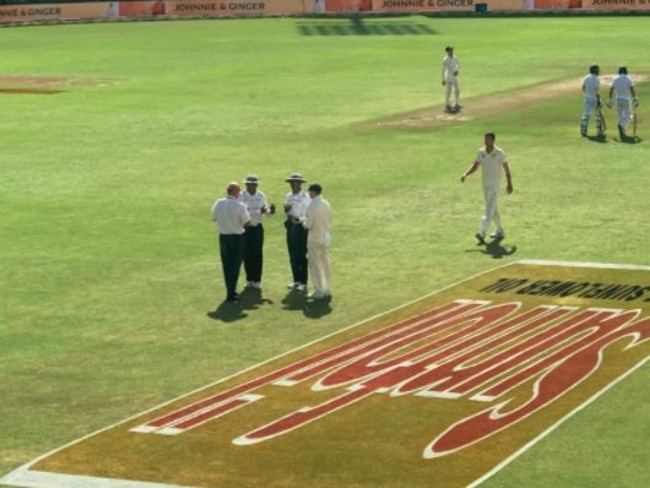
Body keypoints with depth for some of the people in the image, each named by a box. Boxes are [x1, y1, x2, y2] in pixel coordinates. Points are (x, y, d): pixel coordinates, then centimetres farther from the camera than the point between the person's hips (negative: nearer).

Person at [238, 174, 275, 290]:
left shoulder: (261, 196, 3)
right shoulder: (241, 196, -7)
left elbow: (265, 210, 3)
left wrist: (270, 210, -19)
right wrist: (259, 211, -25)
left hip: (258, 228, 2)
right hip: (245, 228, -2)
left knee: (258, 254, 2)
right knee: (247, 255, 5)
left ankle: (257, 281, 9)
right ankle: (249, 280, 18)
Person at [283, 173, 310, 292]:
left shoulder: (305, 197, -11)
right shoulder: (288, 196, 9)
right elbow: (287, 214, 14)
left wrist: (298, 219, -29)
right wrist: (286, 210, -8)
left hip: (301, 227, -7)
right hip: (291, 227, 7)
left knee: (301, 256, -3)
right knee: (292, 255, 12)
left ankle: (303, 283, 4)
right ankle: (296, 281, 22)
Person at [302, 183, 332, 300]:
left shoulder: (312, 205, -18)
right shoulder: (326, 204, 4)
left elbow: (308, 224, -19)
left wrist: (303, 224, 1)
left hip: (315, 239, -7)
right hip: (326, 237, 7)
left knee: (315, 265, -1)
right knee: (325, 263, 14)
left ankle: (319, 292, -1)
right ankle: (326, 290, 20)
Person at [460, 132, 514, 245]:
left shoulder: (499, 153, -10)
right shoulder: (481, 152, 4)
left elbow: (506, 168, -2)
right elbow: (475, 166, 10)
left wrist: (509, 183, 0)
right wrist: (465, 174, -6)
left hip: (495, 184, -6)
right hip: (485, 183, 6)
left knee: (489, 209, -16)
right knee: (493, 209, 16)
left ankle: (482, 234, -28)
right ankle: (500, 231, 31)